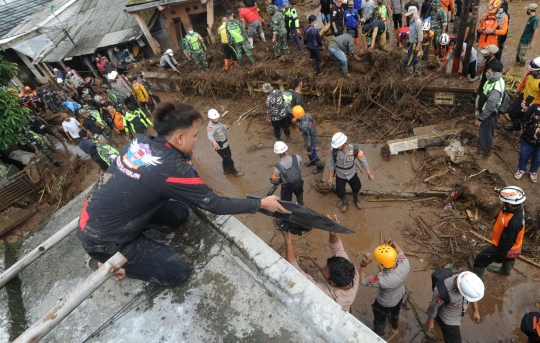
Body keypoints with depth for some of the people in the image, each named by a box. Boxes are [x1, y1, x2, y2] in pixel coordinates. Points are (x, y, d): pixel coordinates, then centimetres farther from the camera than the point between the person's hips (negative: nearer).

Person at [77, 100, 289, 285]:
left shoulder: (141, 141, -7)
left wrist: (186, 157, -7)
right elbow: (215, 204, -19)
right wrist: (262, 203, -10)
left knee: (180, 212, 10)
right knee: (180, 270, -4)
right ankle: (108, 261, 5)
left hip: (97, 218, 8)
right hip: (103, 238, -8)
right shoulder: (172, 169, -29)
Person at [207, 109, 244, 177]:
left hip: (225, 143, 9)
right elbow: (209, 135, -52)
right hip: (220, 146, -9)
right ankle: (234, 172, 25)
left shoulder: (218, 121, -4)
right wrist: (213, 141, -70)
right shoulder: (211, 126, -32)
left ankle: (226, 170, 46)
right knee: (228, 159, 6)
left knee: (229, 156, 26)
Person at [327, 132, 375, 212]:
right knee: (340, 193, 5)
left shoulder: (354, 149, -30)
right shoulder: (334, 151, -28)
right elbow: (331, 164, -13)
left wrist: (369, 174, -6)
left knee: (357, 187, 21)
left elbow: (363, 161, -14)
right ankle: (344, 202, 43)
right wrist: (330, 177, -7)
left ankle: (356, 200, 57)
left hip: (352, 174, 1)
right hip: (340, 175, 0)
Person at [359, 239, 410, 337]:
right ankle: (394, 325, 70)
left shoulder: (382, 280, -49)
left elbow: (362, 280, -32)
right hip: (400, 295, 5)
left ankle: (378, 336, 59)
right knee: (395, 311, 39)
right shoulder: (405, 263, -37)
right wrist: (393, 244, -30)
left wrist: (363, 265, -40)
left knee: (380, 320, 29)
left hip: (385, 303, -5)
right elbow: (400, 252, -12)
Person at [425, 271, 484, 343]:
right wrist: (430, 321, -8)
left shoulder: (468, 279, -30)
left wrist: (475, 310, 3)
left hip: (458, 313, 6)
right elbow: (434, 306, -24)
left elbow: (473, 294, -4)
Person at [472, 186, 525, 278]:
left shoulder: (513, 222, -43)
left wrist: (499, 256, -17)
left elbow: (507, 242, -30)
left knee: (481, 259, 4)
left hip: (504, 246, -9)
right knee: (508, 258, 37)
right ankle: (506, 270, 67)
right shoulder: (516, 207, -17)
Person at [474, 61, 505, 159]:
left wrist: (480, 119, -23)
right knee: (482, 130, 30)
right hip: (485, 111, 9)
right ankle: (481, 143, 54)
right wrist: (479, 105, 21)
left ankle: (484, 152, 33)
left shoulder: (496, 89, -37)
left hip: (489, 114, -9)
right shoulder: (494, 79, -8)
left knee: (486, 133, 12)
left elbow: (490, 107, -31)